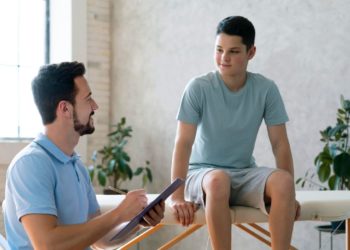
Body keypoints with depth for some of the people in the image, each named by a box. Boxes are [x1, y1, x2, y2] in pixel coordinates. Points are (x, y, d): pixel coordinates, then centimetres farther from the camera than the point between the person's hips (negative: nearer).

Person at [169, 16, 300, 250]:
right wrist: (177, 196, -25)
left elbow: (280, 144, -3)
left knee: (283, 181, -30)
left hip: (245, 174, 2)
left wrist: (289, 193, -13)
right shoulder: (198, 88, -11)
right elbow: (183, 143, -16)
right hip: (202, 173, -2)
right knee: (218, 180, -38)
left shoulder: (266, 89, -5)